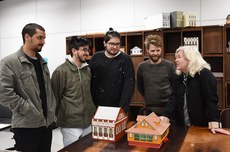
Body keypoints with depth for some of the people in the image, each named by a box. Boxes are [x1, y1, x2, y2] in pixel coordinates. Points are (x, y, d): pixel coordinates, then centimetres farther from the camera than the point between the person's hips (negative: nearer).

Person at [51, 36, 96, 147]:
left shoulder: (87, 70, 8)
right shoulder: (61, 71, -12)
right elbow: (55, 97, -7)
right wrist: (59, 117, 1)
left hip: (88, 123, 6)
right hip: (70, 125, -6)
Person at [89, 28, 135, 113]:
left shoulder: (125, 60, -6)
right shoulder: (96, 57, 1)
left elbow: (129, 85, -11)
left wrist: (123, 107, -19)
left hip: (117, 107, -2)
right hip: (96, 106, 2)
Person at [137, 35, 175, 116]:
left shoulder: (169, 65, -6)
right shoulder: (142, 66, -1)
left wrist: (168, 99, 1)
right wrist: (149, 98, 10)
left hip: (167, 109, -1)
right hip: (149, 109, 2)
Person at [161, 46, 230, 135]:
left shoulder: (204, 75, -12)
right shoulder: (178, 78, 6)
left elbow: (211, 100, -19)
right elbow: (173, 100, -2)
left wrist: (214, 124, -28)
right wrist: (165, 117, -17)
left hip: (203, 127, -5)